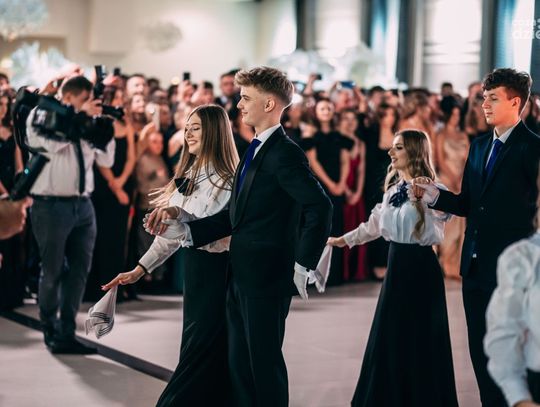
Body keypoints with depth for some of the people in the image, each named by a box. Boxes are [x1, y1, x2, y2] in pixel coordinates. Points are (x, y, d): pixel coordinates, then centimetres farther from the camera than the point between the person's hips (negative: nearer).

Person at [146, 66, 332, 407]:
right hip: (241, 277, 9)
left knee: (265, 363, 1)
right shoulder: (255, 150, 15)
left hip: (267, 279, -9)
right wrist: (185, 230, 10)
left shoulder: (285, 153, -15)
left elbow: (320, 207, -24)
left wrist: (303, 266, -23)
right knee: (239, 364, 14)